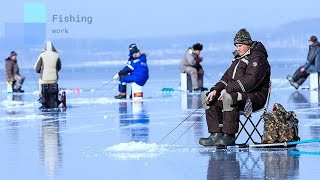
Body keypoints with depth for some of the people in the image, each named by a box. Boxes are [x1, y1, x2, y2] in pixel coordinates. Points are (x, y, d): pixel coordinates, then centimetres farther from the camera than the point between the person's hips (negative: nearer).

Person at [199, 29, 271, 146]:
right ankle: (216, 135, -8)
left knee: (228, 98, -35)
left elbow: (250, 81, -22)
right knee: (212, 101, -2)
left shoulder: (257, 58, -11)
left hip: (255, 96, -10)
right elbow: (227, 77, 19)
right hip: (236, 93, 10)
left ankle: (229, 136, -31)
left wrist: (228, 89, -22)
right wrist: (215, 90, -1)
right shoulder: (238, 59, 21)